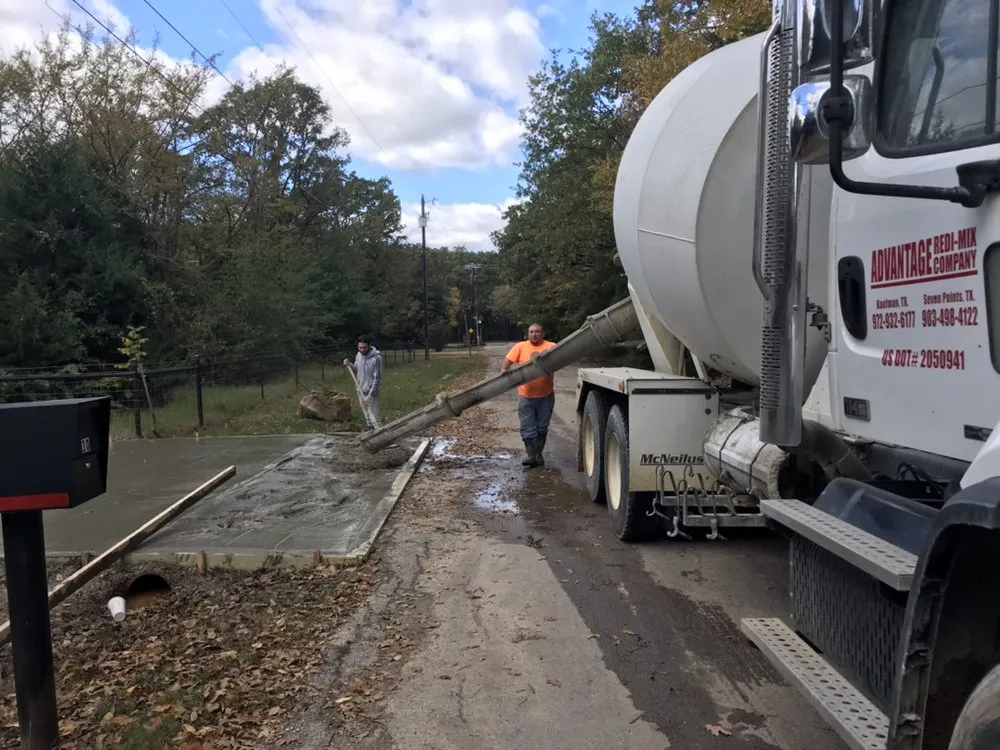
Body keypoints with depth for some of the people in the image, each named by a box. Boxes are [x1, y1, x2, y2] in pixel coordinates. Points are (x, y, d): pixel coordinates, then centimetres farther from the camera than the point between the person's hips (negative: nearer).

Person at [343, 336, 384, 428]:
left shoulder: (376, 358, -22)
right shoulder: (358, 355, 0)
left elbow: (377, 379, -21)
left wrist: (370, 395, -25)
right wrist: (349, 365, -6)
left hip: (371, 392, -7)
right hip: (361, 391, 7)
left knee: (375, 418, -6)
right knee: (366, 416, 18)